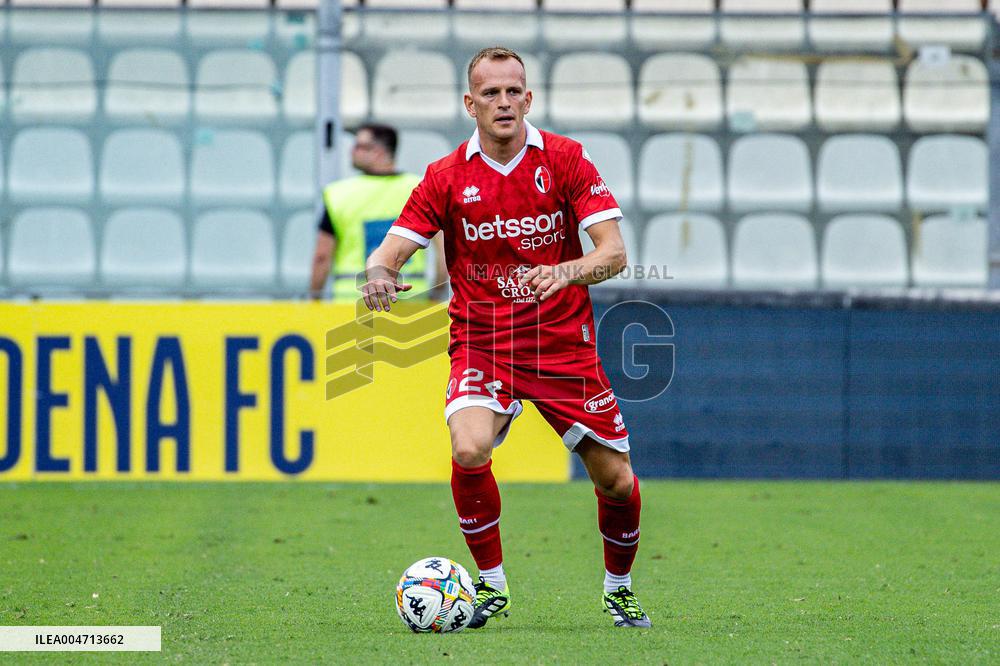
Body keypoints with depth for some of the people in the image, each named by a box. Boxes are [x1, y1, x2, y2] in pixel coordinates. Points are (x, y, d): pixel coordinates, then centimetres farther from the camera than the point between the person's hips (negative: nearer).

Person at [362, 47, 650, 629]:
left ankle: (620, 589, 31)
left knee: (615, 479, 1)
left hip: (563, 343, 1)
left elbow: (614, 252, -11)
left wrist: (565, 274, -31)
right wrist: (379, 276, -29)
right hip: (481, 342, -1)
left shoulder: (565, 159, -4)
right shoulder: (446, 177, -2)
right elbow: (390, 253, -5)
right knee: (469, 450, -28)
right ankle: (491, 585, -6)